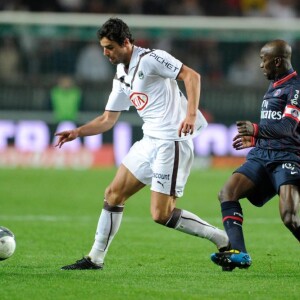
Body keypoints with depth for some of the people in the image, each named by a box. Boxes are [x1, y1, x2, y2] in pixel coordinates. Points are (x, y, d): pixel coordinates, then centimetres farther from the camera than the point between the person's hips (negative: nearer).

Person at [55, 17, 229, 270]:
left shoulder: (149, 59, -11)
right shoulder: (122, 77, 16)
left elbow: (192, 75, -18)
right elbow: (108, 120, 22)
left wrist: (191, 114, -29)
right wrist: (77, 132, 8)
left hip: (172, 143, -9)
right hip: (150, 142, 9)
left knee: (161, 215, -11)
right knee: (114, 195, 9)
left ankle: (223, 240, 1)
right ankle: (95, 259, 18)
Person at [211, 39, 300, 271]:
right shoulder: (273, 87, 22)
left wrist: (257, 129, -14)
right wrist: (255, 139, 27)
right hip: (262, 155, 9)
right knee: (228, 192, -13)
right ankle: (239, 253, -21)